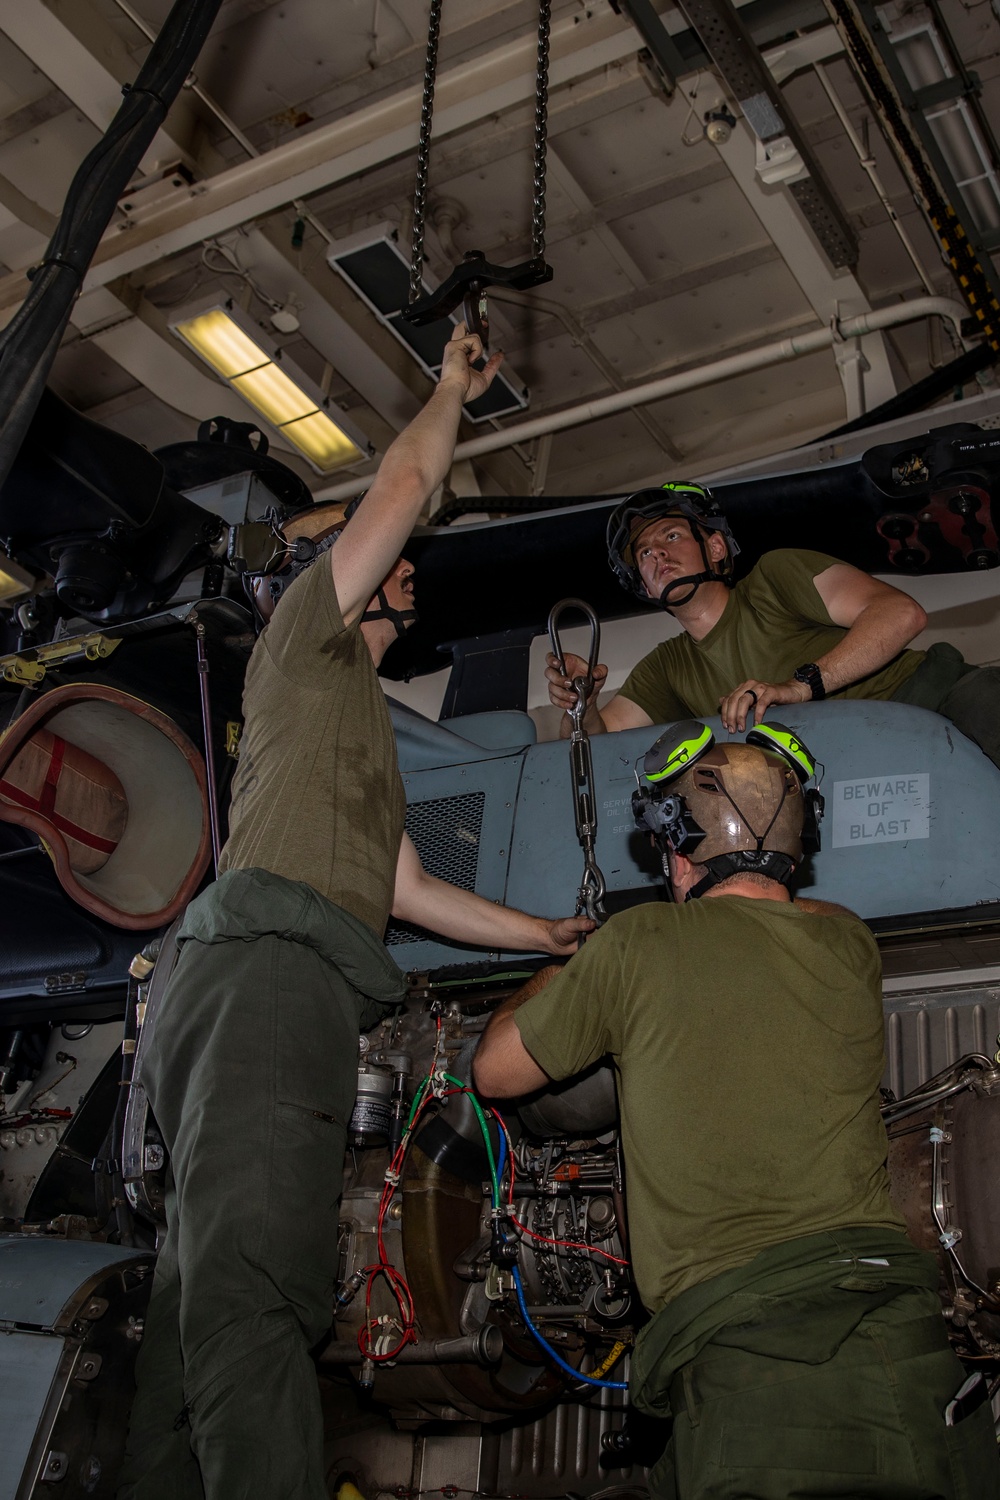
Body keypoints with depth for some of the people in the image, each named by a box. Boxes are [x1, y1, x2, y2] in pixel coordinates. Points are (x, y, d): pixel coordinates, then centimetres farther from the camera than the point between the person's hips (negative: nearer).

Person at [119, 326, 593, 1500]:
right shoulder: (303, 630, 17)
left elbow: (411, 893, 37)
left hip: (298, 994, 9)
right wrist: (452, 389, 33)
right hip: (267, 967, -9)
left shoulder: (358, 724, 39)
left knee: (201, 1305, -3)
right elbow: (407, 481, 14)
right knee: (252, 1298, -26)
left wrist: (549, 935, 41)